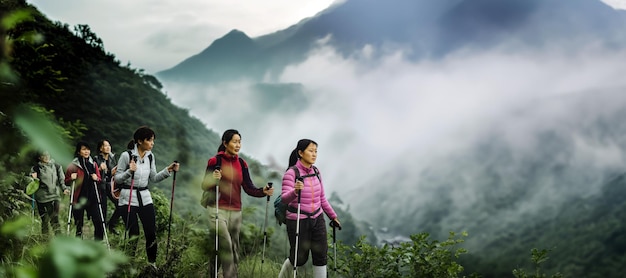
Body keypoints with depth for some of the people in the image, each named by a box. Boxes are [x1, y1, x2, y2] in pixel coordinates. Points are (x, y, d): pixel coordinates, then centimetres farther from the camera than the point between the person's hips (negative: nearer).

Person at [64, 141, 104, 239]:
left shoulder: (93, 164, 10)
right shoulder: (73, 165, -1)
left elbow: (99, 179, 19)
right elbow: (66, 182, 6)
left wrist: (96, 179, -3)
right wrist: (71, 178, -15)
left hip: (92, 198, 3)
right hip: (79, 199, -3)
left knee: (99, 223, -5)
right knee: (79, 226, 3)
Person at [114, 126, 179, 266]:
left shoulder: (150, 156, 6)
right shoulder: (126, 155, -10)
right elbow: (117, 179, -8)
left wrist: (168, 170, 0)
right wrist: (130, 172, -25)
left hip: (145, 197, 5)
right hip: (128, 198, -5)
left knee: (151, 233, 1)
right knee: (133, 234, -6)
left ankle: (152, 263, 17)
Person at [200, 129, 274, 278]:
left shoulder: (242, 164, 10)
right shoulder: (214, 161, -4)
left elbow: (249, 188, 5)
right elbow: (204, 186, -5)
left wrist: (263, 192, -14)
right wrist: (213, 179, -27)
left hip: (236, 212, 5)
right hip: (218, 210, -5)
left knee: (234, 249, 5)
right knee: (225, 246, -18)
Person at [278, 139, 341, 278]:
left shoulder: (316, 172, 4)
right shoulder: (291, 173, -14)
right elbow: (285, 198, -26)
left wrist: (333, 216, 15)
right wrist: (295, 191, -46)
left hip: (317, 219, 5)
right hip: (298, 220, -5)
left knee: (320, 256, 0)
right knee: (300, 258, 8)